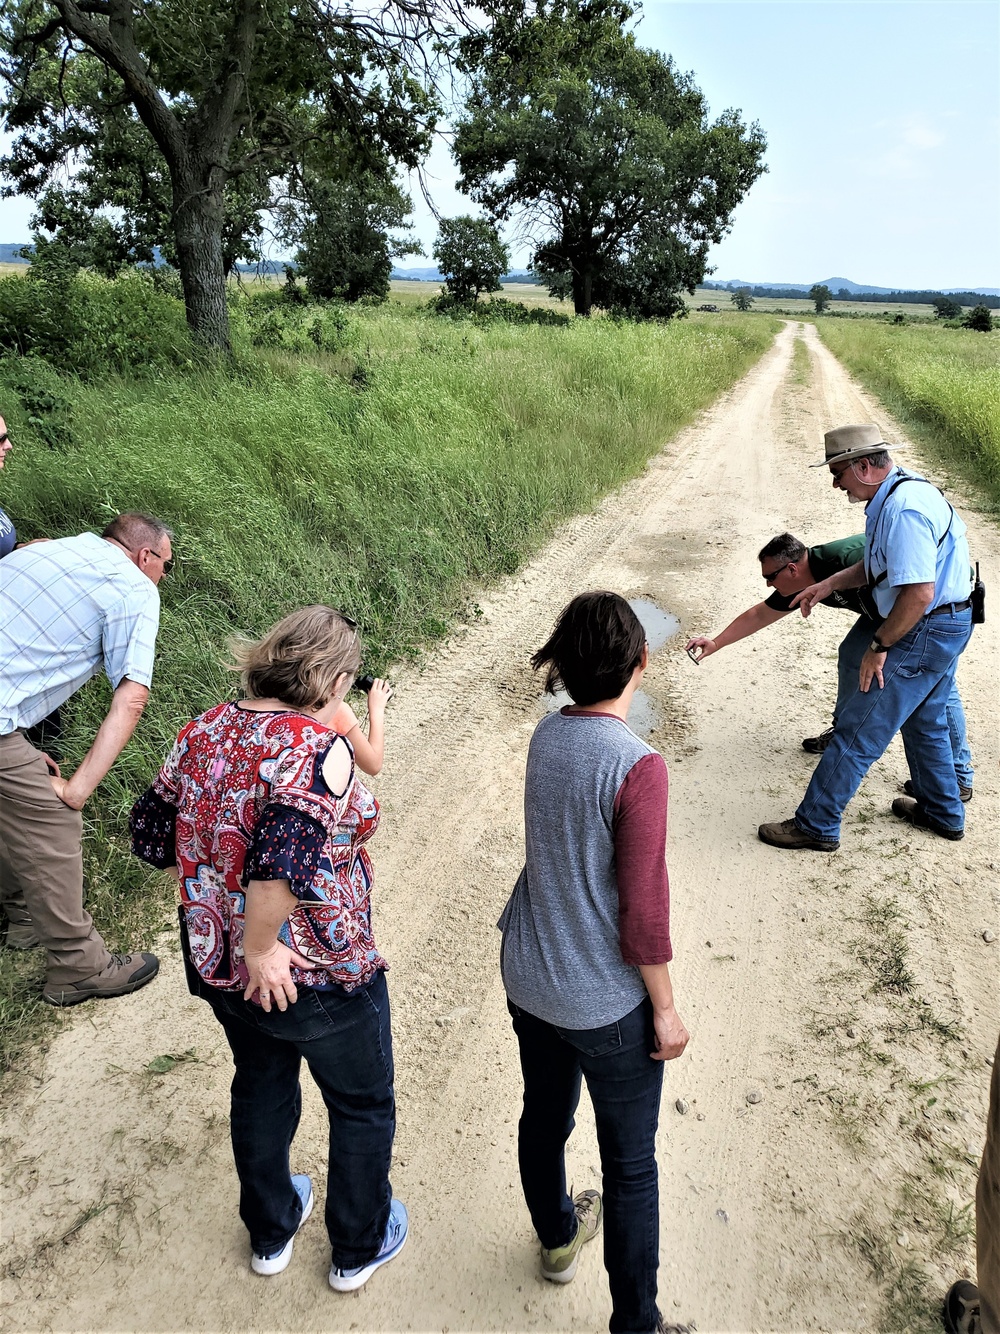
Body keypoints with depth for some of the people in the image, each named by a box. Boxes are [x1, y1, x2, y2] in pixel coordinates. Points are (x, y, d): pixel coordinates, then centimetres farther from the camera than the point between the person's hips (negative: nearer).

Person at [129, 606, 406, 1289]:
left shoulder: (203, 731, -5)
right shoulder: (318, 748, -27)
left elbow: (152, 834, 3)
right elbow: (283, 862, -38)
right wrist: (261, 950, -23)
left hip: (215, 964, 7)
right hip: (318, 976, -6)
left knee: (260, 1090, 30)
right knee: (363, 1106, 21)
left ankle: (270, 1234, 53)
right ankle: (359, 1248, 43)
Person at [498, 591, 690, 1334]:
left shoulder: (547, 735, -8)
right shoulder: (637, 767, -28)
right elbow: (643, 910, -20)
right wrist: (666, 1009, -8)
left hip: (528, 980, 7)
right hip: (606, 1003, -6)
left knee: (544, 1117, 28)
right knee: (631, 1167, 15)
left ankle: (558, 1239, 55)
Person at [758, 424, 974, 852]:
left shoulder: (903, 509, -26)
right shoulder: (901, 491, 8)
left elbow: (918, 593, -31)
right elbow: (877, 565, 18)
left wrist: (878, 646, -21)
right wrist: (827, 584, 7)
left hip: (925, 632, -11)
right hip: (946, 626, 11)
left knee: (858, 731, -5)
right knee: (925, 720, 26)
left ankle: (816, 825, 6)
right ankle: (942, 812, 44)